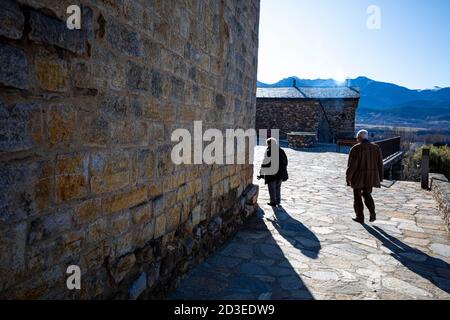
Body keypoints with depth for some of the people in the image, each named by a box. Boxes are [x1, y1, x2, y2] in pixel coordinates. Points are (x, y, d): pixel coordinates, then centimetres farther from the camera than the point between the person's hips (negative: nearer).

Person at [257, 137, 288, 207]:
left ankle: (273, 202, 13)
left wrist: (261, 174, -9)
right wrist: (283, 171, 21)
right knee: (278, 187, 19)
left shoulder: (268, 152, -14)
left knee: (272, 188, 8)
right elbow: (285, 161, 10)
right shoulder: (281, 151, 3)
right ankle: (278, 201, 26)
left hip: (271, 173, -6)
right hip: (280, 173, 6)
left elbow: (265, 163, -15)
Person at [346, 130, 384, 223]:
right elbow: (380, 164, 4)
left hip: (359, 177, -5)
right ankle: (372, 213, 5)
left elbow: (352, 165, -15)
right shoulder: (376, 148, 1)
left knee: (357, 197, 10)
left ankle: (360, 217, 13)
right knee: (367, 195, 21)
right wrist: (380, 178, 13)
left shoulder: (356, 149, -14)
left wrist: (348, 177, -7)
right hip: (371, 177, 5)